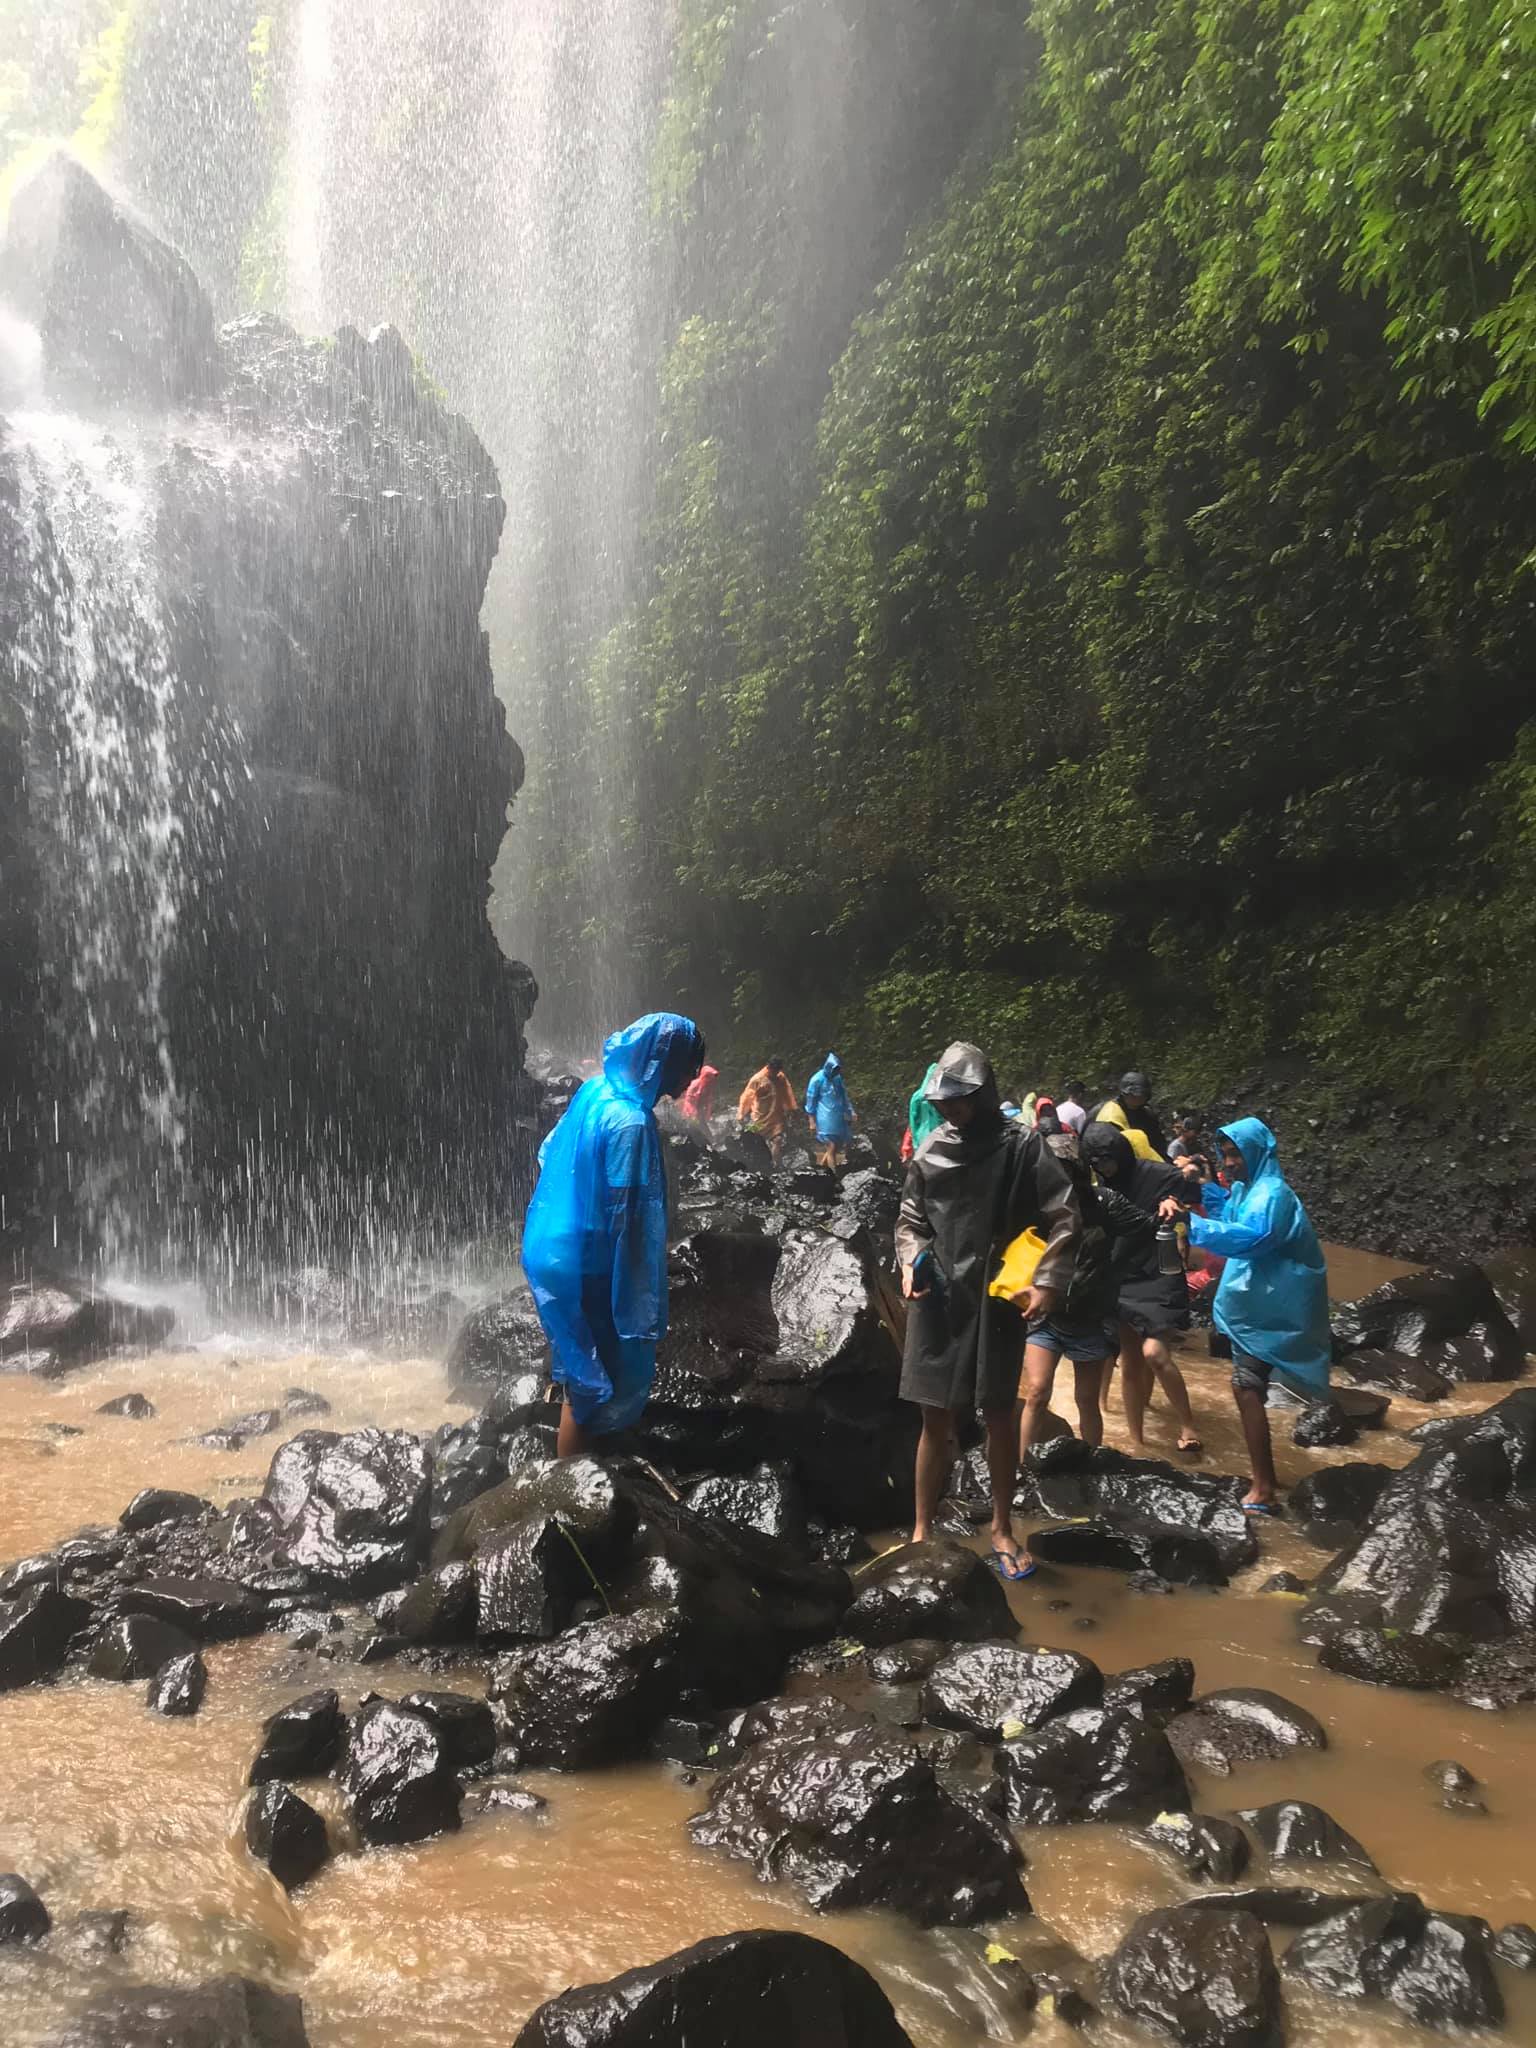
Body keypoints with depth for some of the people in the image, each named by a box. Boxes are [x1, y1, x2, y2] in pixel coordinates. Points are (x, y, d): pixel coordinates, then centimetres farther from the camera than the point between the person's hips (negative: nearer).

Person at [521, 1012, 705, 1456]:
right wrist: (640, 1296, -17)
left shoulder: (595, 1090, 2)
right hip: (586, 1269, -9)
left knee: (584, 1368, 25)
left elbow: (548, 1155, 13)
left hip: (556, 1249, 9)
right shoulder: (630, 1122, -25)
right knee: (592, 1384, 6)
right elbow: (626, 1218, -24)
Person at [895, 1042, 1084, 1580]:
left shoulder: (1022, 1146, -7)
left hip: (999, 1299, -2)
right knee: (937, 1419, 7)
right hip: (937, 1300, 2)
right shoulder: (931, 1148, 3)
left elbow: (1065, 1218, -6)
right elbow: (911, 1218, 13)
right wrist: (910, 1262, -4)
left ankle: (1001, 1529, 26)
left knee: (1000, 1415, 10)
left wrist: (1048, 1281, -16)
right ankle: (922, 1532, 18)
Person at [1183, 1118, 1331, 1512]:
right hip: (1253, 1303, 10)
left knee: (1247, 1387, -11)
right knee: (1249, 1386, 17)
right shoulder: (1244, 1190, 10)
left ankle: (1263, 1490, -8)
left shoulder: (1271, 1194, -20)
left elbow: (1248, 1236, -35)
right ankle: (1263, 1473, 30)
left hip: (1264, 1309, -10)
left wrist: (1190, 1223, -39)